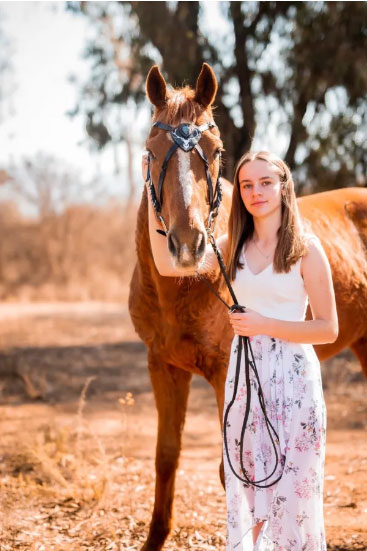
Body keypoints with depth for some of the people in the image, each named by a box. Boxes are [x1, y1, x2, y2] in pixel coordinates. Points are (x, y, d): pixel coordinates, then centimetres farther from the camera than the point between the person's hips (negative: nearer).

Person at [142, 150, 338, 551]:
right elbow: (167, 264, -4)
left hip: (293, 373, -4)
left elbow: (328, 329, -7)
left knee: (292, 488, 1)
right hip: (244, 373, 5)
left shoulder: (306, 248, -6)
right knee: (244, 484, 12)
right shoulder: (234, 246, 7)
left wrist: (265, 324, -16)